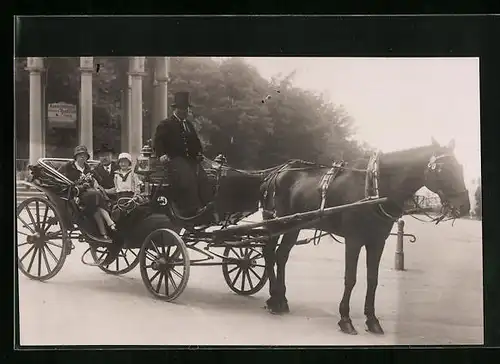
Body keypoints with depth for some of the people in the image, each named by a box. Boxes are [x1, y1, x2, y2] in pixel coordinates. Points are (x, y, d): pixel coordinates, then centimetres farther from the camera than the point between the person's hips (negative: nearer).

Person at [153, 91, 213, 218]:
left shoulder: (189, 125, 27)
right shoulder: (165, 124, 7)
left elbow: (196, 141, 31)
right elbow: (157, 141, -2)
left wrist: (199, 153, 13)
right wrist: (162, 154, -17)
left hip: (191, 159, 6)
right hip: (174, 159, -6)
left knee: (202, 179, -19)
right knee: (187, 179, -30)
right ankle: (192, 211, -34)